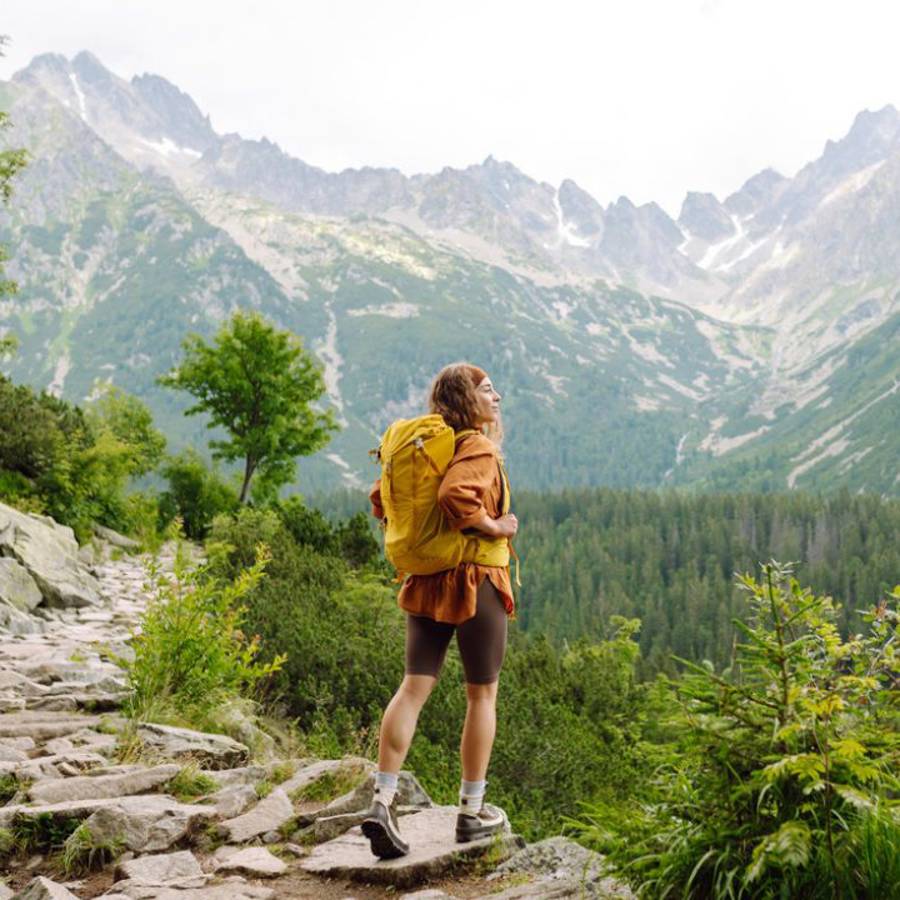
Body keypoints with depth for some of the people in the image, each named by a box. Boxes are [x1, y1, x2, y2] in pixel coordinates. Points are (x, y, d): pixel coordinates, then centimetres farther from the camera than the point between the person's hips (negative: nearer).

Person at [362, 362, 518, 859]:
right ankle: (472, 812, 16)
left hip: (427, 581, 7)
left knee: (414, 688, 4)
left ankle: (382, 803, -6)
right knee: (482, 694, 7)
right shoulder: (479, 448, -13)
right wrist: (495, 527, -18)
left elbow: (381, 497, 17)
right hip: (475, 581, -7)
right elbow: (455, 495, -31)